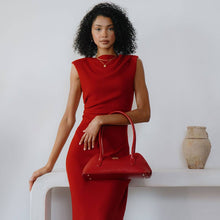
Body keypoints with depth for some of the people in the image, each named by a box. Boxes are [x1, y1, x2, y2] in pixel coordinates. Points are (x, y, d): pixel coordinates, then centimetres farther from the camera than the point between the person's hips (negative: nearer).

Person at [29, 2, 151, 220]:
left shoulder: (133, 64, 7)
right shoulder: (79, 67, 8)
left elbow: (144, 113, 1)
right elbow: (68, 118, 9)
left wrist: (102, 119, -10)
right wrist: (49, 164, 6)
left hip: (116, 152, 0)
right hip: (82, 152, 1)